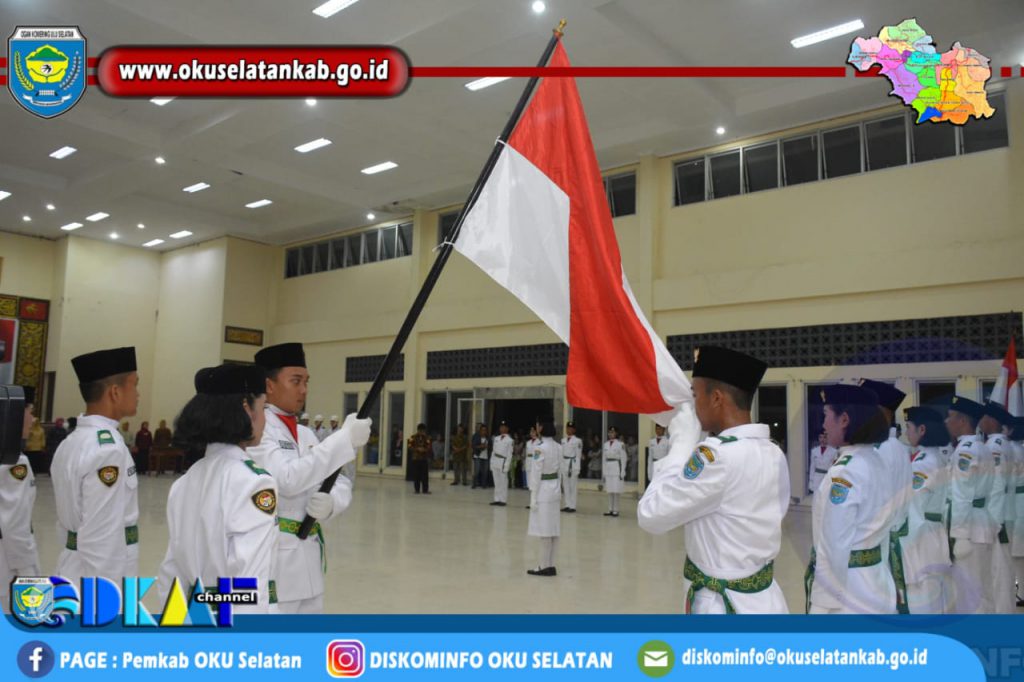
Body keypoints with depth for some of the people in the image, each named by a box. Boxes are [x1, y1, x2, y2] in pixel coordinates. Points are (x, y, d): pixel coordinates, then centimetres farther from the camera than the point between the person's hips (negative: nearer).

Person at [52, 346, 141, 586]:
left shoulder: (71, 442, 9)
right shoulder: (108, 449, -21)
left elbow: (68, 519, 16)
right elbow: (102, 536, -22)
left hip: (73, 572, 9)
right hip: (99, 577, -9)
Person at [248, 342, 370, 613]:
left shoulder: (306, 434, 13)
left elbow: (341, 483, 11)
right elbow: (287, 479, -25)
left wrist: (330, 502, -13)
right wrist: (344, 439, -27)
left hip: (308, 555, 8)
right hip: (271, 555, -8)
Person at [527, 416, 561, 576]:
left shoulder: (539, 447, -16)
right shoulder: (557, 447, 6)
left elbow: (536, 474, -16)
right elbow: (558, 467, 9)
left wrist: (533, 497, -12)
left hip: (543, 489, -8)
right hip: (555, 487, 8)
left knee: (544, 529, -1)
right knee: (553, 528, 11)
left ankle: (545, 566, 5)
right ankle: (549, 564, 18)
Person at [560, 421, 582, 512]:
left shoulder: (577, 441, -7)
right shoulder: (563, 440, 11)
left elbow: (578, 455, -9)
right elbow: (561, 454, 12)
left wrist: (577, 469, -12)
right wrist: (560, 466, 8)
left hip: (573, 464, -6)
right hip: (564, 464, 6)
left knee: (573, 486, -2)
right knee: (566, 486, 9)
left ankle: (572, 506, 3)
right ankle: (567, 505, 16)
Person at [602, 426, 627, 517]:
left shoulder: (620, 444, -5)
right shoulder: (606, 444, 10)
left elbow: (623, 458, -6)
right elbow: (603, 458, 12)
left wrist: (622, 472, -10)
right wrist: (603, 472, 10)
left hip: (617, 467, -5)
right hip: (608, 468, 5)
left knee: (616, 490, -5)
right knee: (609, 490, 7)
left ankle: (615, 510, 1)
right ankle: (610, 510, 12)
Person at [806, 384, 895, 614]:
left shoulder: (844, 472, -22)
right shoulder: (877, 461, 5)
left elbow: (833, 545, -20)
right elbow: (880, 523, 11)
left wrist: (829, 595, -11)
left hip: (845, 583, -9)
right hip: (874, 580, 9)